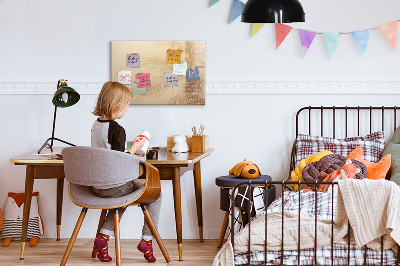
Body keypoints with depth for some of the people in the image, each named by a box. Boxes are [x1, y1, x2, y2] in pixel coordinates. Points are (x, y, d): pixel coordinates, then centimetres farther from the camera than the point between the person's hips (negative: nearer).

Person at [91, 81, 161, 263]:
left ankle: (104, 236, 19)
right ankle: (146, 239, 9)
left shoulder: (96, 125, 6)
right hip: (114, 186, -8)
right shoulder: (117, 130, -20)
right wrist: (134, 148, -9)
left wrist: (130, 154, 19)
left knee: (123, 196, 36)